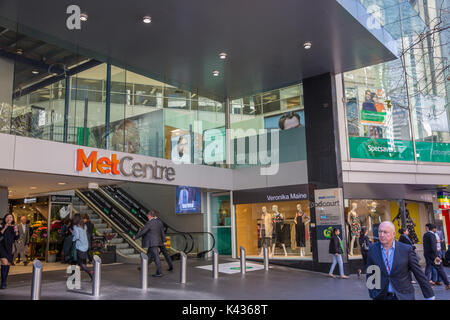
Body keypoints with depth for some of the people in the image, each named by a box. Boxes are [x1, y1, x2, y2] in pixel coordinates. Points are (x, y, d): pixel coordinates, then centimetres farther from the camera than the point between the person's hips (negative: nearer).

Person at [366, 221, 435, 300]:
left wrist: (430, 296, 1)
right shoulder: (372, 249, -3)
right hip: (381, 297, 1)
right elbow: (370, 275, 5)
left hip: (403, 296, -1)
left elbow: (419, 274, -2)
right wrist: (373, 295, 1)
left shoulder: (406, 249, -9)